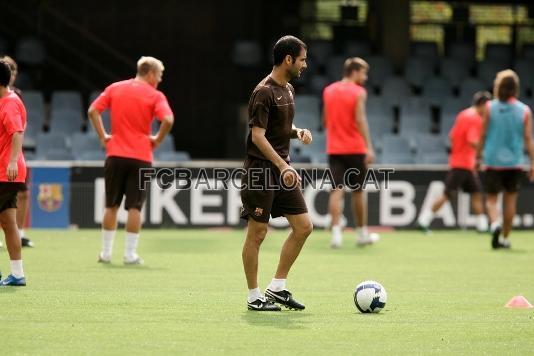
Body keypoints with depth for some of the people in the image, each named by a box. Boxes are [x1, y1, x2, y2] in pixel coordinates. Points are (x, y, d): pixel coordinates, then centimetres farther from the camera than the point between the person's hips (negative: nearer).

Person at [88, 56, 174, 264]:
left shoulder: (115, 88, 7)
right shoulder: (155, 96, -4)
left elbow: (93, 111, 1)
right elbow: (168, 120, -19)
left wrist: (103, 136, 6)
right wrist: (157, 140, -4)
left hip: (116, 154, 3)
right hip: (140, 156, -3)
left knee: (111, 205, 11)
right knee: (134, 207, 2)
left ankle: (106, 252, 13)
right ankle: (130, 254, 1)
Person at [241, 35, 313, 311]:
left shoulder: (288, 90, 13)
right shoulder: (264, 92, -14)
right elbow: (258, 135, -20)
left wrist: (298, 132, 4)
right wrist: (282, 166, -26)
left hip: (283, 169, 9)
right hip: (261, 169, -9)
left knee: (303, 226, 4)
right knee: (257, 233, -1)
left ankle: (277, 287, 13)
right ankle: (254, 297, 7)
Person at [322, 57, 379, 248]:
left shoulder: (328, 91, 8)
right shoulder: (358, 92, -8)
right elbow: (360, 119, -19)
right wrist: (369, 147, -24)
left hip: (334, 149, 4)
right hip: (355, 149, -4)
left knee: (337, 190, -2)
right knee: (358, 191, 9)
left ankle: (336, 232, -18)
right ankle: (362, 234, 20)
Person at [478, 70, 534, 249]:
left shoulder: (490, 108, -4)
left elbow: (483, 135, -2)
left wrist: (478, 157, 8)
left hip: (493, 161, -1)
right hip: (515, 163, 1)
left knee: (491, 199, 7)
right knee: (510, 199, 12)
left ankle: (495, 224, -21)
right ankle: (505, 238, 17)